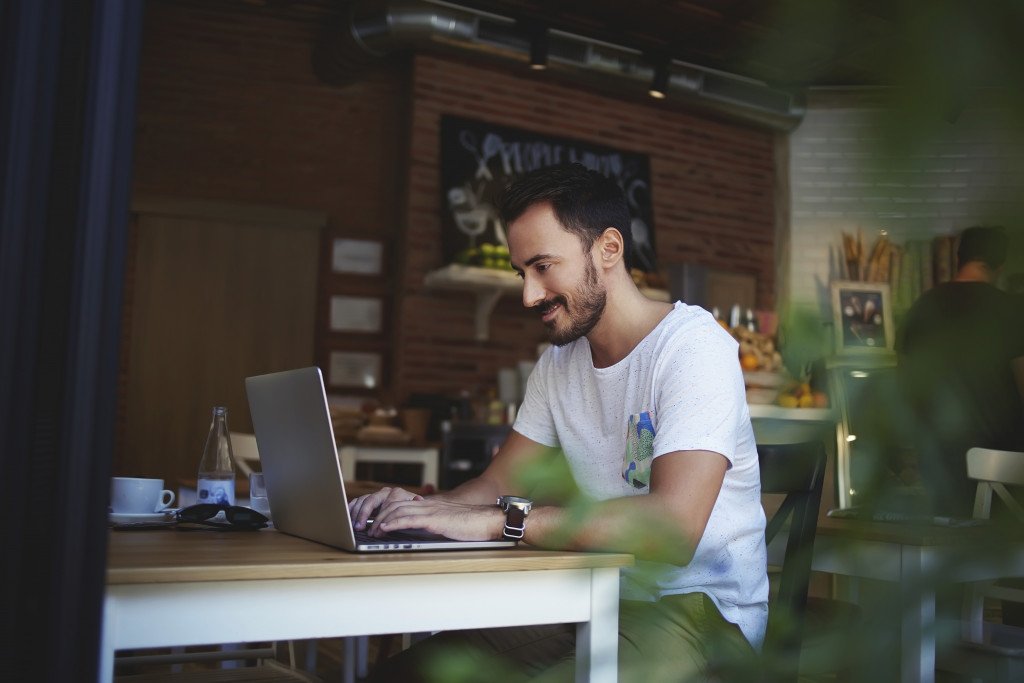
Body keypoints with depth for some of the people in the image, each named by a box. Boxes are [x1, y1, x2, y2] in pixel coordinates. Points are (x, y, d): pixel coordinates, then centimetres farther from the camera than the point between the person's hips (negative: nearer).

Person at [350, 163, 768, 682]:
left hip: (700, 608, -6)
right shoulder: (557, 363, 11)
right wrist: (424, 506, -10)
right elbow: (497, 486, 12)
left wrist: (495, 520, -31)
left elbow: (673, 526, -30)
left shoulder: (693, 347, -16)